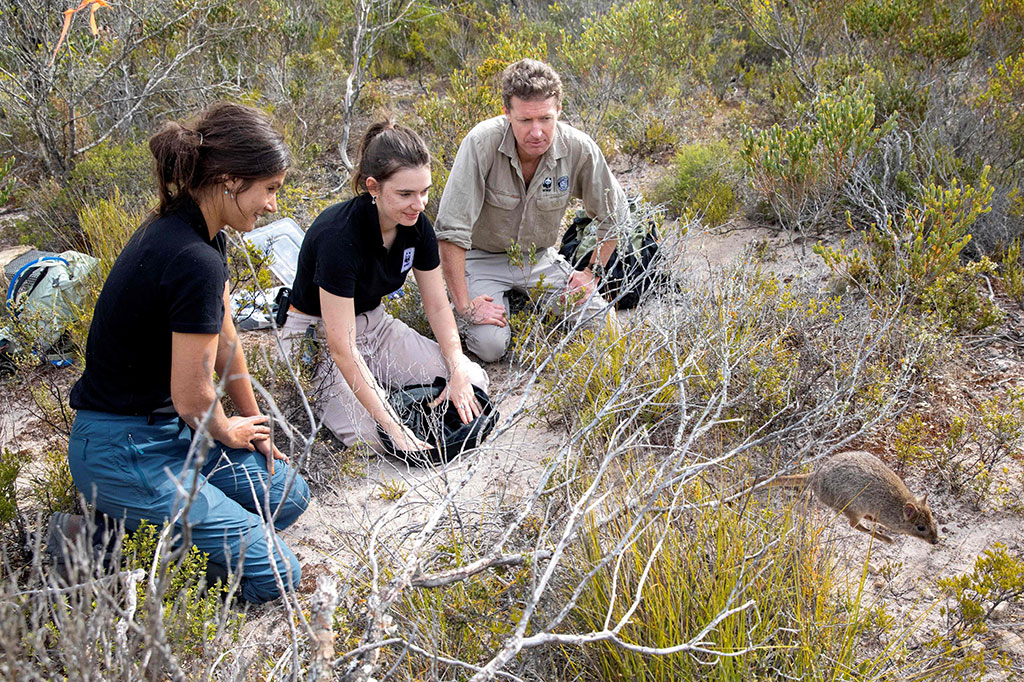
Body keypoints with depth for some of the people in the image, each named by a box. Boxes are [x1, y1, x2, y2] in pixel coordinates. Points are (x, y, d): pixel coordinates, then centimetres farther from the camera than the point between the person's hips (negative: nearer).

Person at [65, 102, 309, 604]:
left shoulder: (195, 229, 2)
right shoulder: (194, 261, -29)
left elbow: (225, 340, 12)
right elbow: (191, 398, -21)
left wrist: (254, 426, 17)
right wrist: (230, 435, 1)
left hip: (164, 428, 10)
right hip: (123, 451, -10)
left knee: (287, 496, 14)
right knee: (272, 576, -7)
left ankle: (127, 519, 10)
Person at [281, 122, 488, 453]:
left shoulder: (417, 226, -11)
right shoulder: (339, 236, -32)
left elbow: (437, 305, 1)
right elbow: (342, 347, -33)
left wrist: (458, 372, -14)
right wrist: (393, 426, -35)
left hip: (373, 322, 7)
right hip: (318, 336, -6)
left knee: (473, 379, -8)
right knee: (370, 435, -28)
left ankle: (377, 379, 10)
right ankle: (319, 387, 2)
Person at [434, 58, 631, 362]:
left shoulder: (579, 149, -18)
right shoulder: (482, 143, -28)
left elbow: (614, 215, 0)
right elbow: (451, 229, -28)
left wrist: (593, 272, -4)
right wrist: (465, 306, -28)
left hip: (539, 260, 3)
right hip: (483, 259, -3)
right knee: (490, 345, -22)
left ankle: (527, 302, 17)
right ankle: (500, 301, 12)